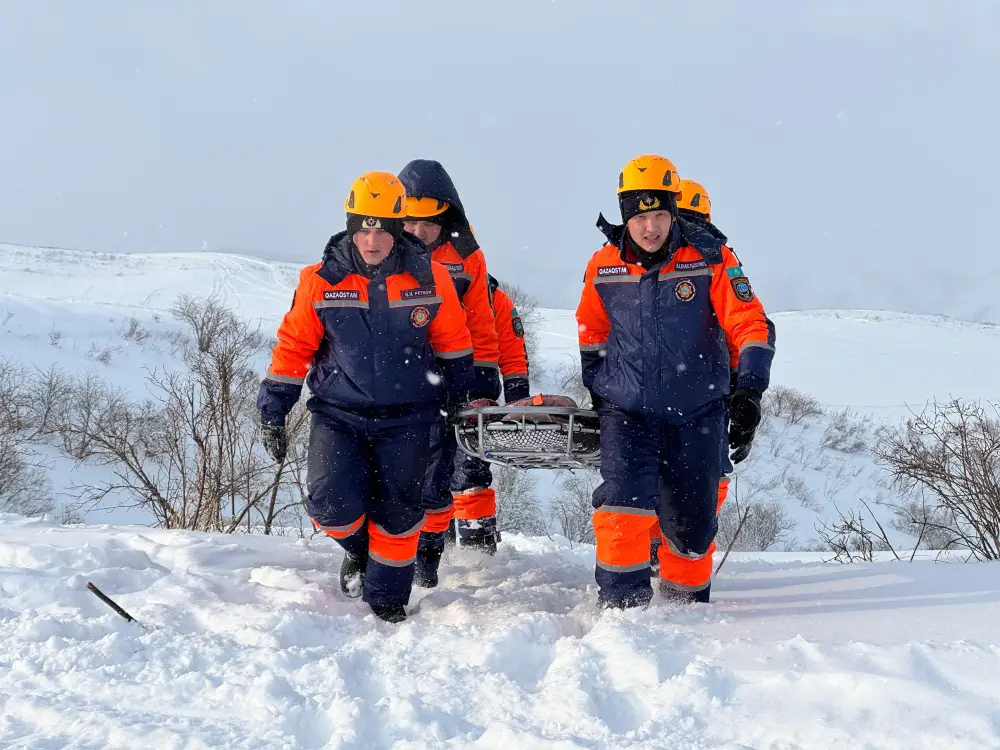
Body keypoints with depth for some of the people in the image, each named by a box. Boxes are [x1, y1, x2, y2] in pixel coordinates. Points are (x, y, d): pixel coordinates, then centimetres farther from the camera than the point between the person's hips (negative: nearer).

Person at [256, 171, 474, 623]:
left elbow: (452, 343, 9)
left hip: (406, 419, 1)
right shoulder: (320, 281, -7)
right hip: (338, 413, 0)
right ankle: (357, 548, 18)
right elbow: (293, 348, 0)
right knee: (332, 504, -16)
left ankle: (386, 599, 24)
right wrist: (272, 415, 0)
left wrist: (457, 398, 18)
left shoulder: (430, 279, -6)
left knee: (397, 515, 3)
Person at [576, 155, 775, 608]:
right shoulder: (603, 267, 0)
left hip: (697, 414, 0)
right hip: (627, 411, 0)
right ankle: (620, 603, -13)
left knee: (691, 522, 8)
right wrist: (596, 397, 19)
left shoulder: (710, 259, -8)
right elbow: (591, 333, 16)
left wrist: (749, 389, -17)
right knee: (625, 502, -22)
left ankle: (685, 602, 30)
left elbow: (751, 323, -7)